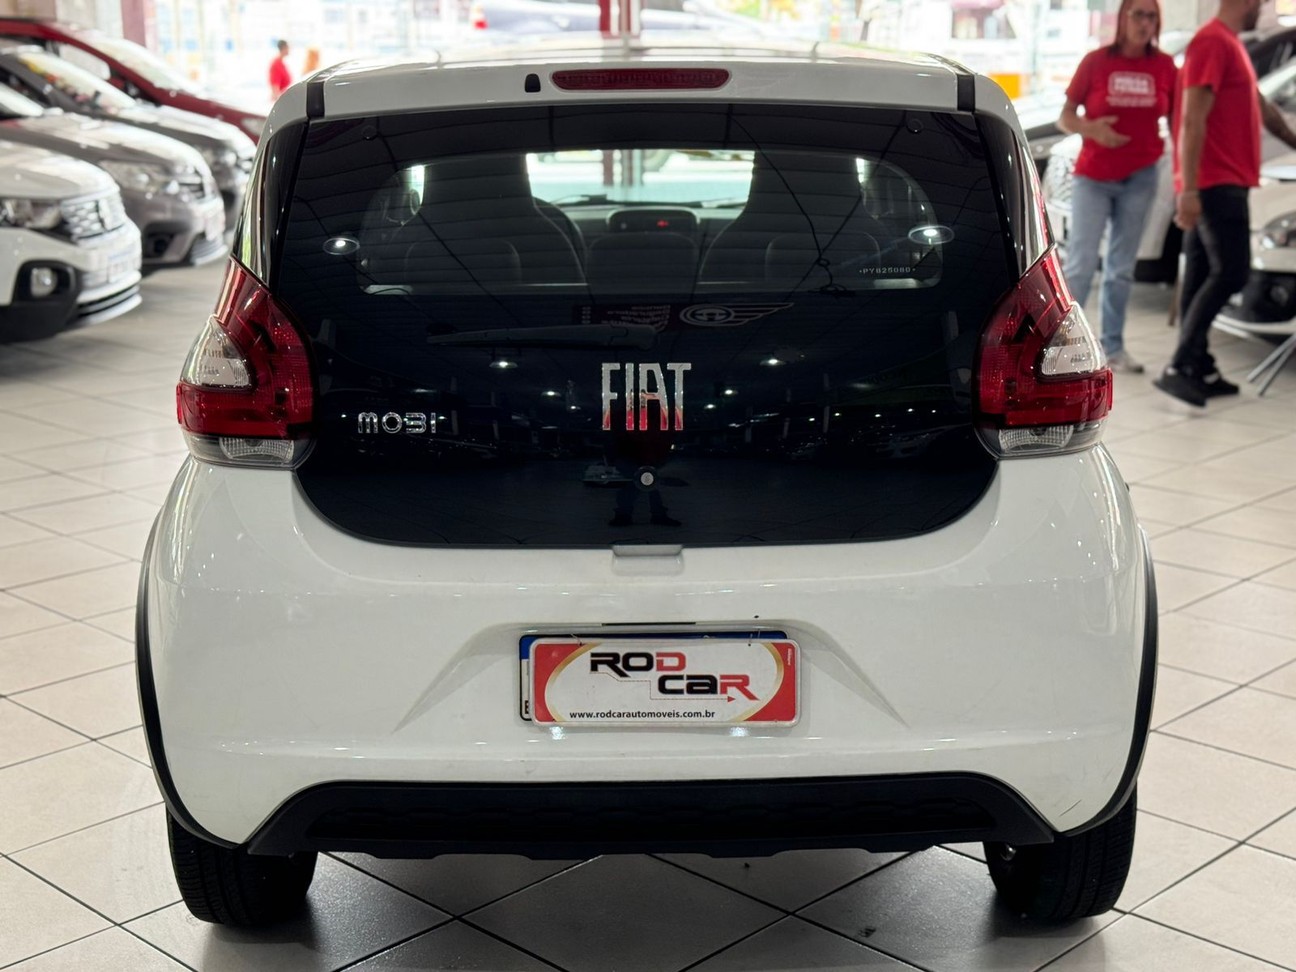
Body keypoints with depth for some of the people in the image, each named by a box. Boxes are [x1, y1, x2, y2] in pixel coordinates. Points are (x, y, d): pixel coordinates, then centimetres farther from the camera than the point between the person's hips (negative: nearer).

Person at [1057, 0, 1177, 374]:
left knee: (1121, 268, 8)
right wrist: (1091, 128, -25)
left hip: (1140, 178, 2)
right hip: (1093, 177, -2)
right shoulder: (1096, 61, -6)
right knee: (1081, 263, -7)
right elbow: (1065, 117, -5)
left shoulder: (1165, 66, 0)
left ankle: (1114, 347, 15)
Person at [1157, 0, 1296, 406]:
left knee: (1202, 276, 8)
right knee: (1230, 273, -13)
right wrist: (1188, 189, -24)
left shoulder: (1231, 45, 20)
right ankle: (1179, 367, -16)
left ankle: (1199, 369, 11)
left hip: (1224, 181, 10)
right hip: (1215, 184, -10)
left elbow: (1262, 107, 33)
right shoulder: (1212, 43, -12)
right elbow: (1192, 122, -20)